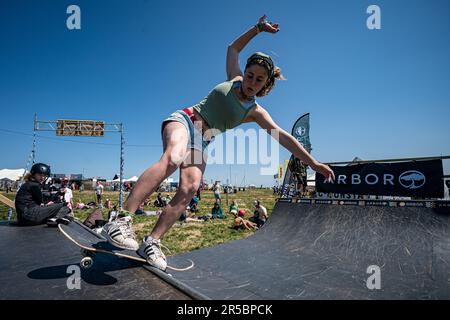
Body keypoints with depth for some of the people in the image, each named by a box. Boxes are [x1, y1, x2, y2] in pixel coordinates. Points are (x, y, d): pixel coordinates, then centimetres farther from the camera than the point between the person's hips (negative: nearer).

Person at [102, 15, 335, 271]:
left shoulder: (256, 112, 8)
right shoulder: (234, 79, 11)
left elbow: (283, 136, 1)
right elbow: (233, 48, 25)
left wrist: (313, 162, -3)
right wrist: (259, 28, 18)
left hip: (201, 143, 2)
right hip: (184, 120, -1)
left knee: (190, 188, -24)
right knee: (173, 157, -35)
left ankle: (152, 242, -15)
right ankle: (122, 219, -40)